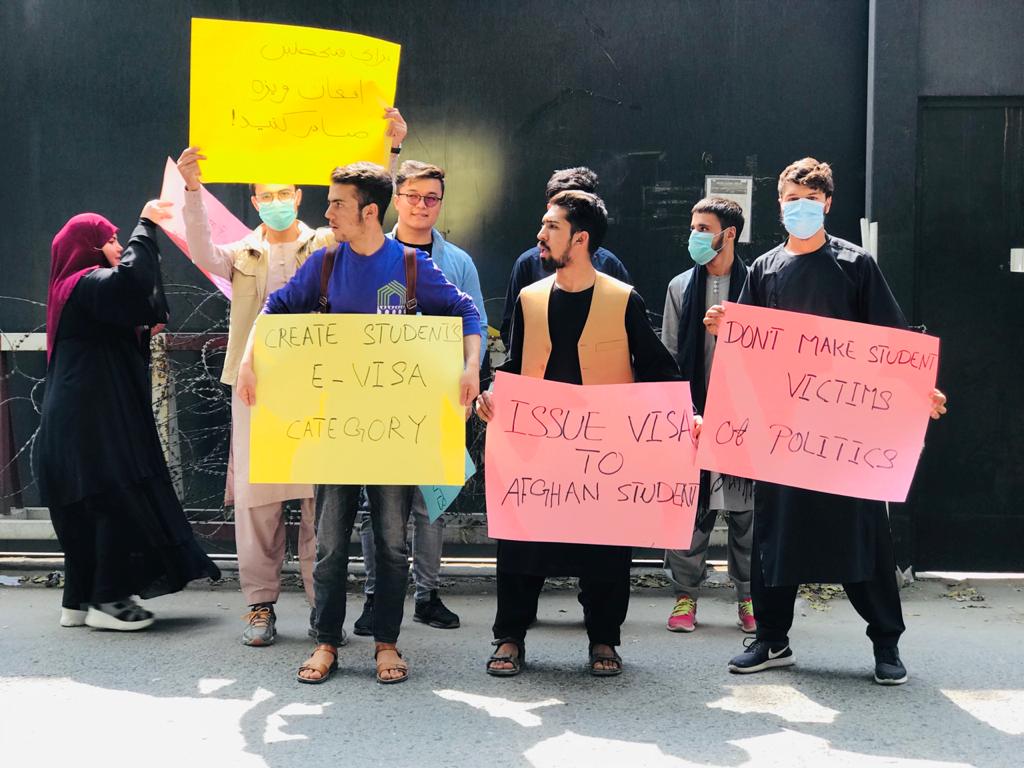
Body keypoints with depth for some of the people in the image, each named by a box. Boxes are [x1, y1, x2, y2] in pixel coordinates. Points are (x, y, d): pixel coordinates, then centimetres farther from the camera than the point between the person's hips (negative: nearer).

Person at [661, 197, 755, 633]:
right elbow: (668, 355, 12)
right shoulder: (681, 287, 10)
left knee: (746, 509, 3)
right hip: (692, 413, 2)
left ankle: (749, 598, 14)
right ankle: (686, 597, 12)